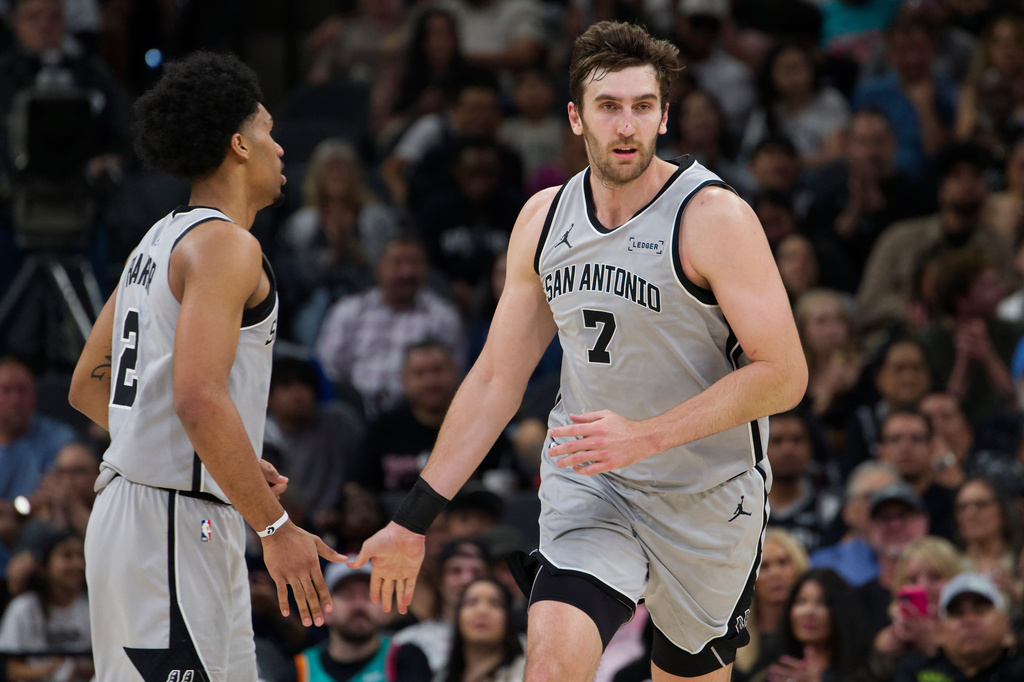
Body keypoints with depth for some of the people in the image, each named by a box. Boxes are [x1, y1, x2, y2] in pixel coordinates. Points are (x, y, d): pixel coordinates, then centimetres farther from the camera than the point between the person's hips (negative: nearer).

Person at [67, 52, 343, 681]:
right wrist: (277, 527, -20)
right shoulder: (225, 244, -12)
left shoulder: (159, 241, 17)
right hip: (173, 527, -10)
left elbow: (87, 387, 22)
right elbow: (199, 399, -24)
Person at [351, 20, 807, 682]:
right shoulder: (544, 219, 2)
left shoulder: (715, 217, -15)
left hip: (704, 496, -3)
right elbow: (496, 381, 9)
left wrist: (644, 436, -26)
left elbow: (783, 375, -19)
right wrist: (414, 520, 8)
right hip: (587, 483, 3)